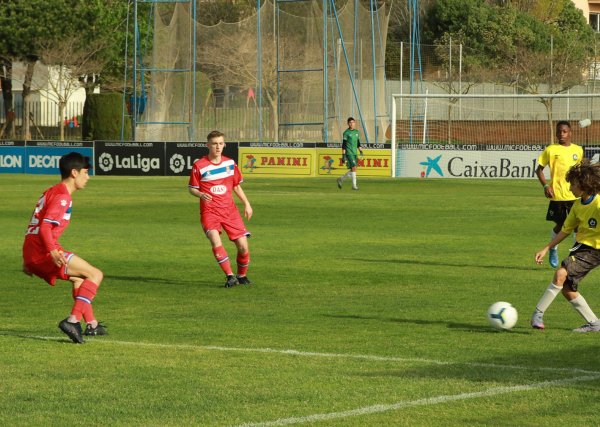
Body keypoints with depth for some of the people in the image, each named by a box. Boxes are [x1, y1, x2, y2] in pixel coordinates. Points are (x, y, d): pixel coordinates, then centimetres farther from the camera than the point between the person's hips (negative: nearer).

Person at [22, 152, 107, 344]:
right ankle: (72, 320, -23)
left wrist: (28, 261, 33)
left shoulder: (51, 192, 23)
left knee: (79, 277, 27)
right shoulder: (62, 195, -10)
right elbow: (45, 226, -22)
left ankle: (91, 324, 26)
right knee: (95, 275, -10)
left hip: (31, 255, 10)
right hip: (44, 251, -10)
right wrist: (53, 252, -35)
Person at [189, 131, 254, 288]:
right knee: (215, 240, -28)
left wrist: (247, 204, 13)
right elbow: (192, 188, 2)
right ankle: (230, 276, -25)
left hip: (230, 210, 4)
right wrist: (201, 195, -20)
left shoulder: (230, 163, 8)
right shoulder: (199, 166, -4)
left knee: (243, 245, -4)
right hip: (209, 211, -3)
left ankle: (242, 276, 19)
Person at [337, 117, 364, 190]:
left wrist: (361, 152, 15)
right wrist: (343, 155, -12)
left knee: (352, 170, 7)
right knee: (354, 168, -14)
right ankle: (354, 185, -10)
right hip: (349, 153, -7)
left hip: (355, 154, 7)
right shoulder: (346, 133, -5)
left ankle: (341, 179, 25)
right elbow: (344, 145, -7)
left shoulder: (357, 132, 15)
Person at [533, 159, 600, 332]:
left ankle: (538, 313, -15)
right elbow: (566, 230, 17)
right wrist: (545, 249, 15)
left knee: (561, 274, -23)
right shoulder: (578, 205, 7)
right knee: (567, 289, 5)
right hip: (580, 247, 9)